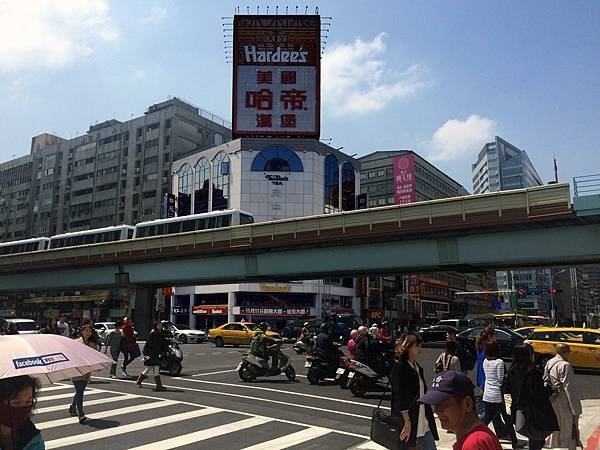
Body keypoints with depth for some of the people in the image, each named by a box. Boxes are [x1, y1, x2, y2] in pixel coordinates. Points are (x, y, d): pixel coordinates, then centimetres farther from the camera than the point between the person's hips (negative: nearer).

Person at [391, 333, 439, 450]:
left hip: (423, 422, 8)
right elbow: (400, 397, -19)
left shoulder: (417, 367, 12)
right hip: (407, 420, -8)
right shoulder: (399, 368, -13)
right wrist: (407, 422, -22)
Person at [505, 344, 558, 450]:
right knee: (537, 441, 7)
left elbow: (508, 389, 8)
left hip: (520, 411, 7)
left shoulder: (512, 371, 0)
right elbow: (537, 394, -22)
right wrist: (550, 390, -8)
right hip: (535, 413, -7)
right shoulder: (533, 373, -22)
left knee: (533, 439, 21)